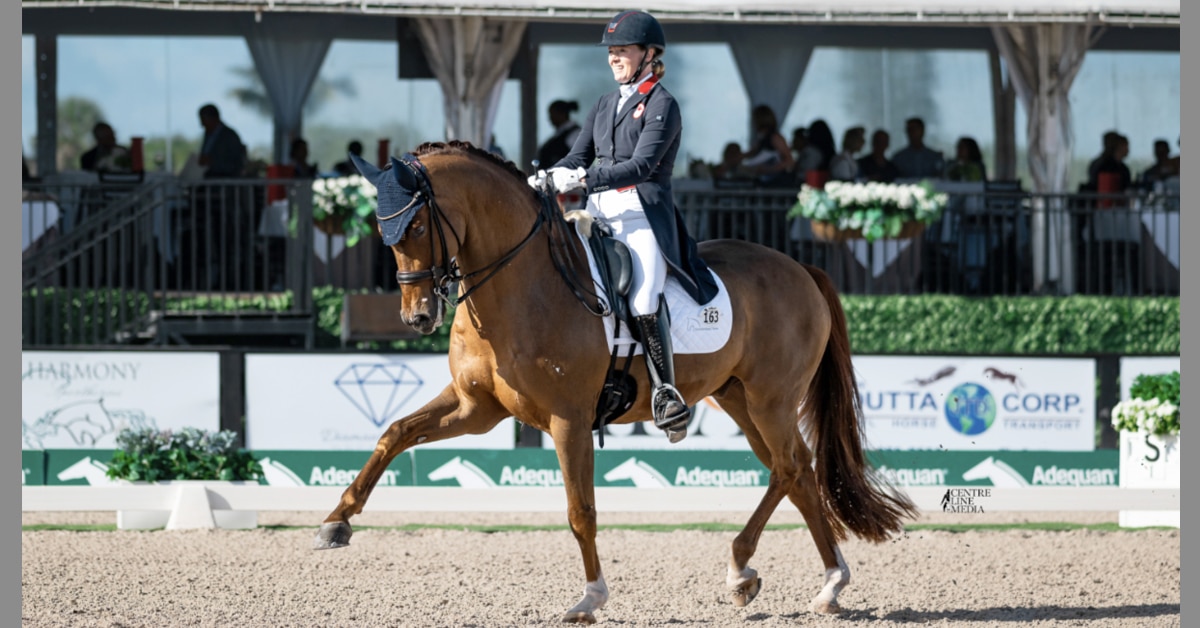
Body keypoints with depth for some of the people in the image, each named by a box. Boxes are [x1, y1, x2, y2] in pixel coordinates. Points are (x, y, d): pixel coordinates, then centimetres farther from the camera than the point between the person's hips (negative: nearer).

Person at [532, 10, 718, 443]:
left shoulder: (661, 105, -3)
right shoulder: (606, 105, 19)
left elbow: (642, 164, -15)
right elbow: (578, 157, 15)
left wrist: (586, 180, -26)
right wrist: (548, 179, -7)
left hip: (643, 214, -7)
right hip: (599, 214, 7)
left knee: (643, 302, -26)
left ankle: (666, 392, -17)